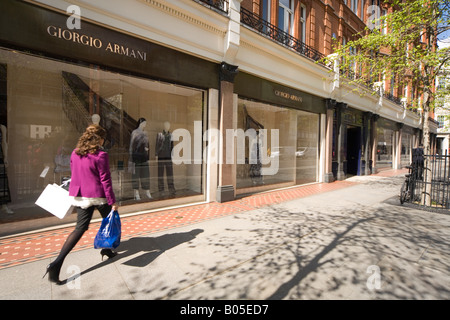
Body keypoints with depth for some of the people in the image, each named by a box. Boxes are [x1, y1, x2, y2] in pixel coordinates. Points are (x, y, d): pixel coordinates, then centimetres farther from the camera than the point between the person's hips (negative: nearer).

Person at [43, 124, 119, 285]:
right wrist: (112, 201, -10)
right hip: (97, 196, -6)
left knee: (80, 227, 12)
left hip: (80, 196, 6)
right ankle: (106, 249, 32)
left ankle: (57, 263, 7)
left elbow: (75, 175, 14)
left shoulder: (75, 153, 5)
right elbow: (105, 180, -15)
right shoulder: (100, 155, -16)